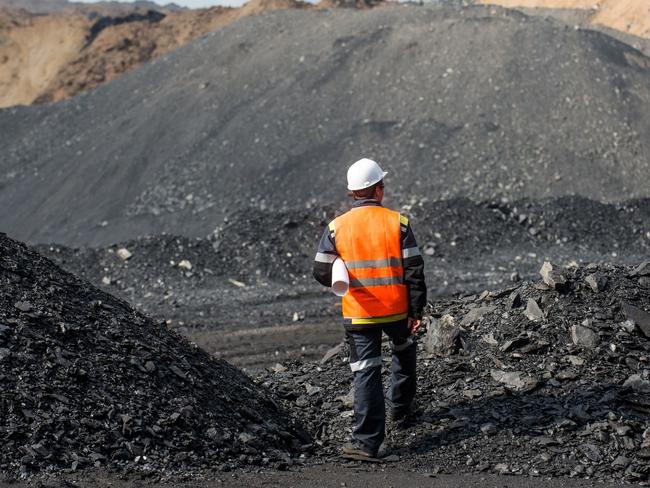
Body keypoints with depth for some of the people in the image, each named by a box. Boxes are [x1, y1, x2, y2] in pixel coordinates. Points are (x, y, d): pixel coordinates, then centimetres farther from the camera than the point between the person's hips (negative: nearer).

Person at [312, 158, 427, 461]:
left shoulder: (336, 228, -5)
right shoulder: (398, 222, -7)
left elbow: (322, 273, -3)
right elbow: (414, 271, -7)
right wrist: (416, 311, 1)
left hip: (357, 314, 0)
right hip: (396, 310, 0)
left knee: (366, 373, 1)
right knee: (404, 353, 30)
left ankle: (367, 442, -7)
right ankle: (399, 406, 46)